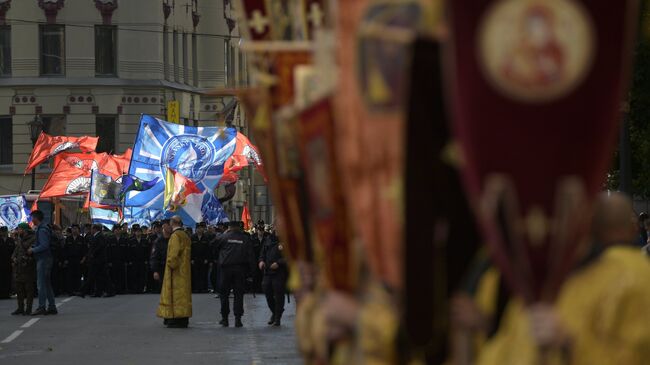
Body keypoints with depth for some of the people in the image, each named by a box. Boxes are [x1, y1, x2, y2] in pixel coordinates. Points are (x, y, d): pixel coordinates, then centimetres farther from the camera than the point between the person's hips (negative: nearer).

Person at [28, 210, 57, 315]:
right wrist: (33, 248, 11)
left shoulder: (42, 230, -16)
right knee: (47, 284, 13)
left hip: (43, 259, -10)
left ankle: (41, 307, -12)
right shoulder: (44, 228, 16)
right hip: (46, 259, 10)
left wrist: (33, 250, -12)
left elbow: (44, 245, -22)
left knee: (41, 284, -10)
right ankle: (52, 307, 15)